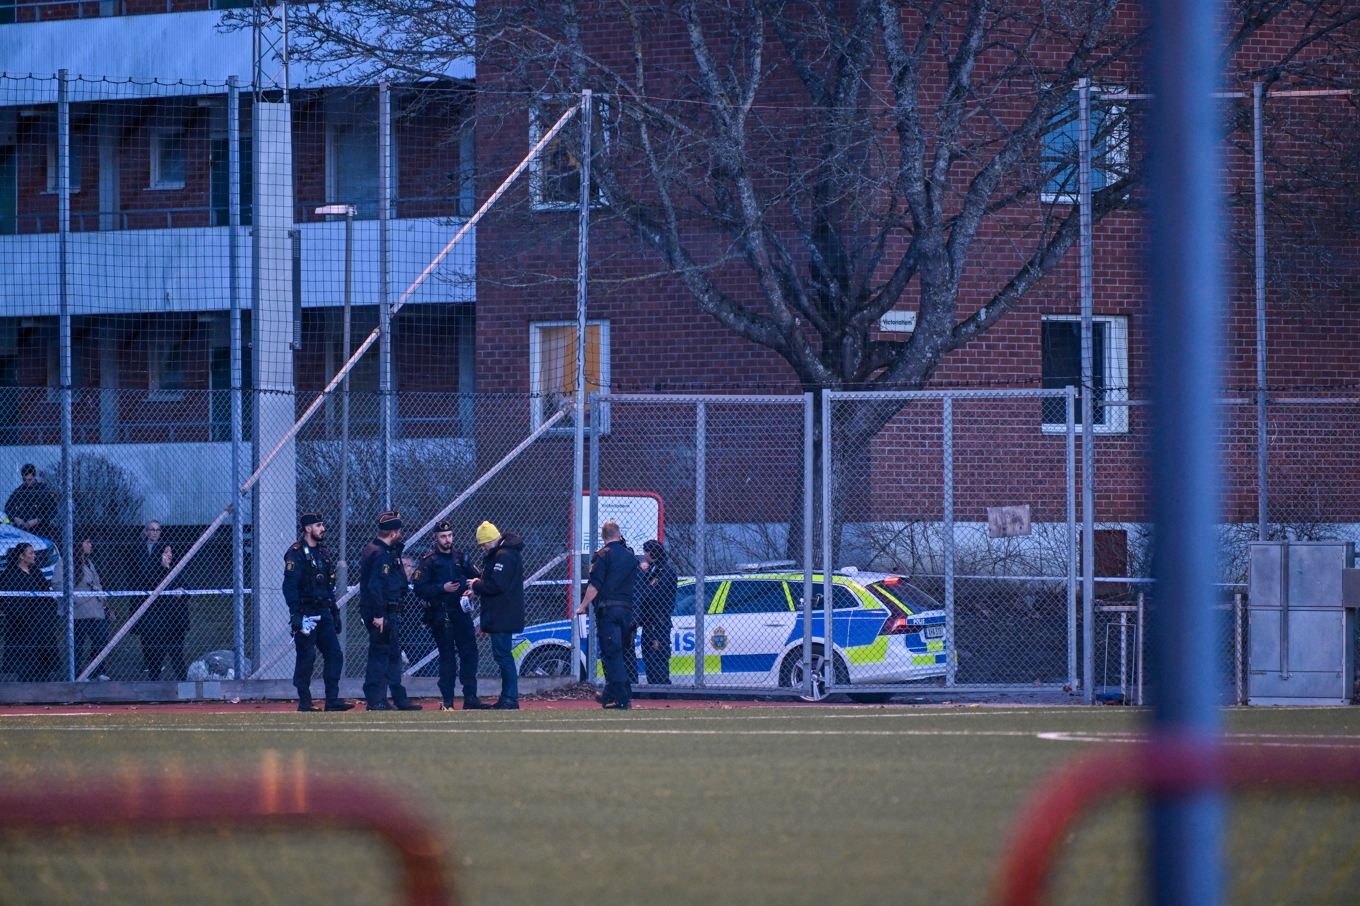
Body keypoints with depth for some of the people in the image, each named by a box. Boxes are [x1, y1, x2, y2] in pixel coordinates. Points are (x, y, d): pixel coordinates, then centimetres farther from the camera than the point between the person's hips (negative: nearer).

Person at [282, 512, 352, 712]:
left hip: (323, 613, 8)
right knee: (306, 658, -5)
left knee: (334, 654, 1)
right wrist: (295, 614, -23)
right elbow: (290, 585, -16)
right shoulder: (296, 553, -8)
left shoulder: (323, 554, 17)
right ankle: (304, 703, 0)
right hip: (306, 613, -8)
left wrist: (335, 613, 20)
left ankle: (332, 700, 3)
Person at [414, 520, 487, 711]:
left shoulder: (460, 558, 12)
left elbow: (476, 578, 13)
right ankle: (447, 701, 5)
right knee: (447, 657, -1)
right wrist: (442, 588, -20)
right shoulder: (428, 561, -2)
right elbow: (420, 588, -9)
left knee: (469, 652, -1)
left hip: (461, 612, 4)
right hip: (441, 615, -4)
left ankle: (470, 698, 3)